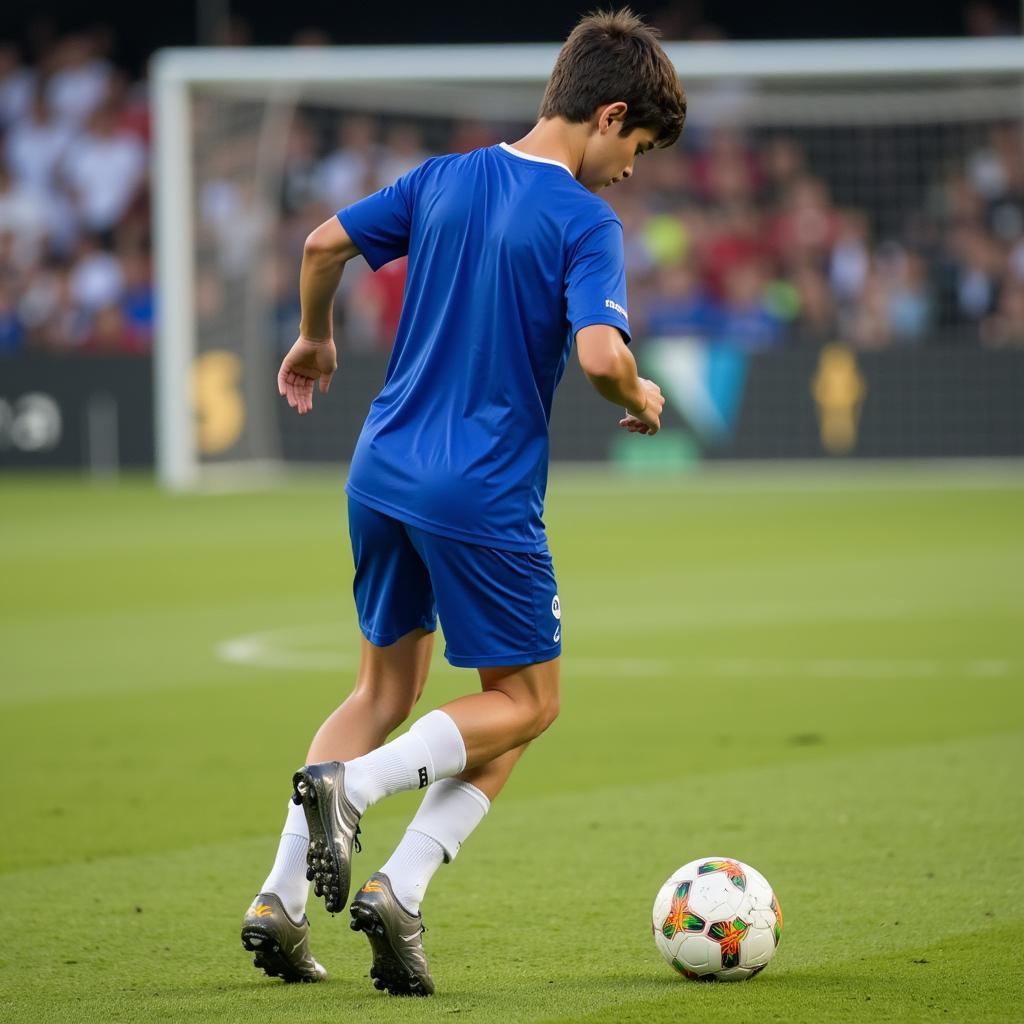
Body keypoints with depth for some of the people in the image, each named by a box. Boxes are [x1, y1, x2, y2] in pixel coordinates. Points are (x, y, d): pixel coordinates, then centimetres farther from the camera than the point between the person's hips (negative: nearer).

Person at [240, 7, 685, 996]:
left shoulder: (443, 179, 7)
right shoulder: (585, 223, -12)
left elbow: (324, 243, 10)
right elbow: (599, 354, -24)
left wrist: (314, 339, 28)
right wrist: (640, 401, -2)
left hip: (382, 472, 7)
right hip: (484, 498, -6)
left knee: (387, 685, 21)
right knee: (526, 699, 10)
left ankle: (280, 898, 10)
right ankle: (376, 837, -11)